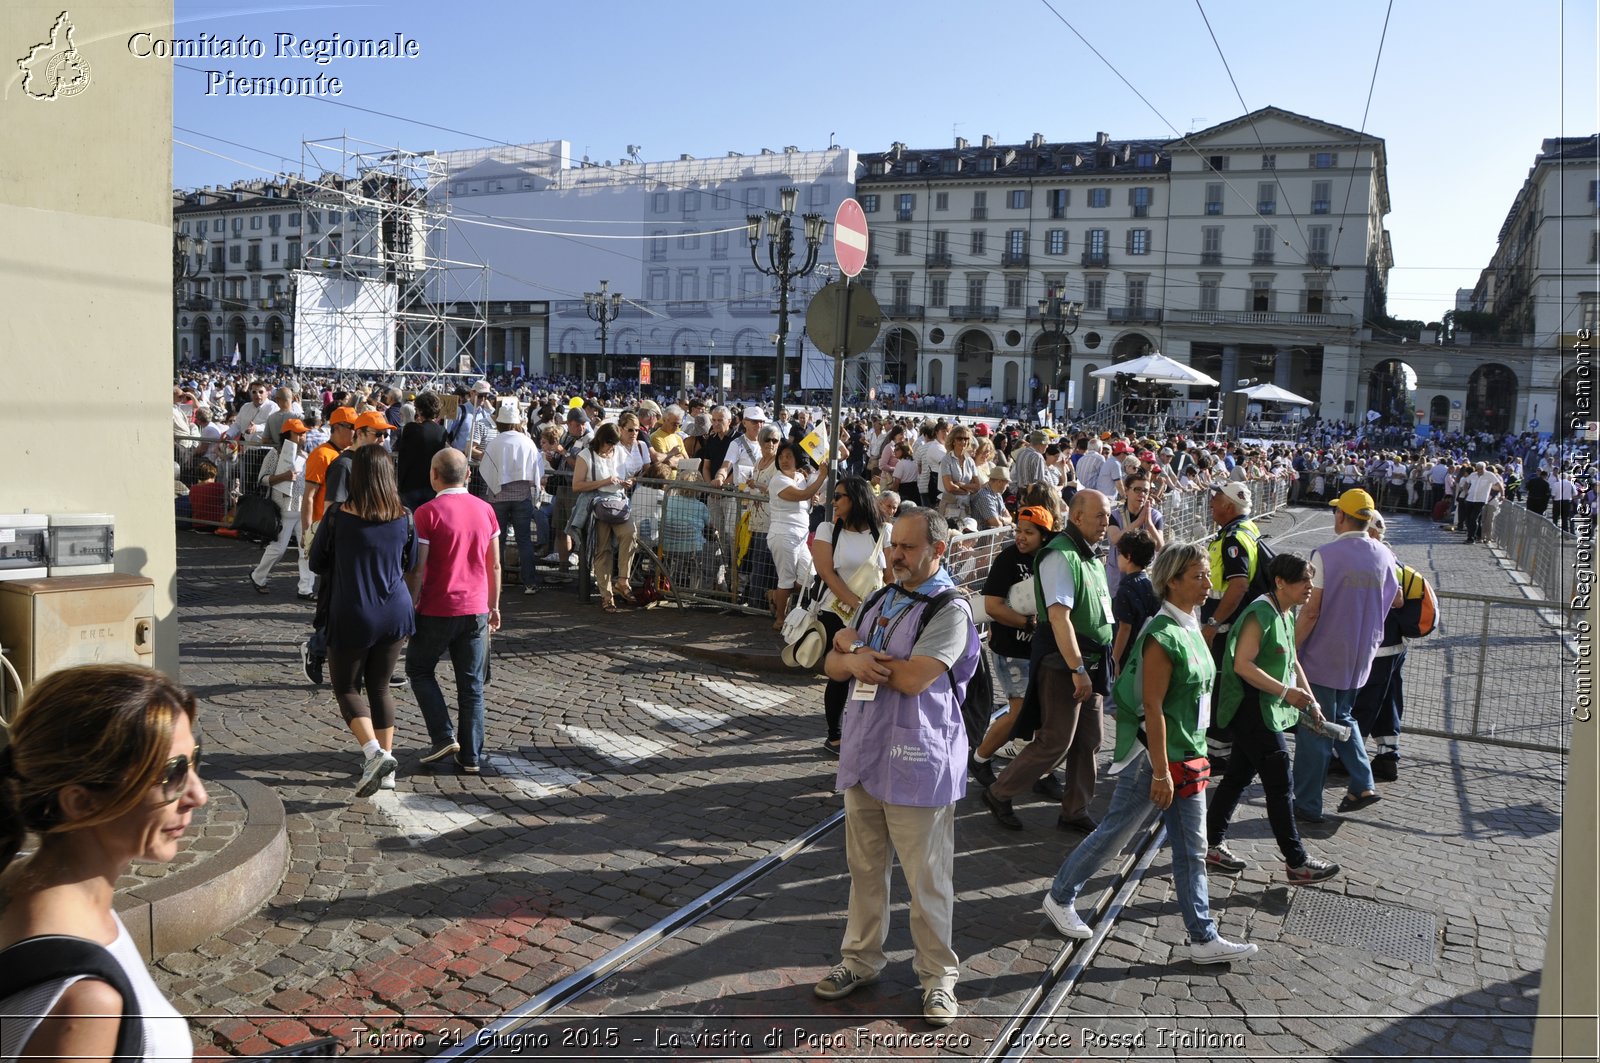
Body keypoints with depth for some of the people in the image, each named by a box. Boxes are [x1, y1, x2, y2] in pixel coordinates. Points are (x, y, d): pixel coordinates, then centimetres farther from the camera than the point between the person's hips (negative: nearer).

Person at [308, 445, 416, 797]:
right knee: (380, 687, 17)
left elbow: (317, 564, 1)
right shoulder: (404, 518, -3)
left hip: (352, 614, -4)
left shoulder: (338, 518, -12)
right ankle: (386, 767, 18)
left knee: (346, 688, 12)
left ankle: (374, 754, -9)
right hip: (395, 612, 4)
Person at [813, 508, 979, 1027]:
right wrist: (851, 659, -13)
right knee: (864, 867, 17)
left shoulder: (951, 610, -12)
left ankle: (938, 976, 21)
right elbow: (832, 665, 11)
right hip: (864, 754, 7)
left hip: (917, 763, -7)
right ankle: (861, 958, 32)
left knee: (927, 878, 4)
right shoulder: (880, 602, 11)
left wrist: (855, 646, -8)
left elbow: (912, 678, -22)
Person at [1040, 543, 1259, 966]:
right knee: (1114, 834, 6)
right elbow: (1152, 709, -22)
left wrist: (1191, 760, 20)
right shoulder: (1163, 636, -21)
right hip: (1152, 755, -9)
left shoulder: (1190, 628, 7)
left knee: (1192, 850, 12)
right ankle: (1059, 898, 24)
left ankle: (1204, 939, 21)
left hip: (1187, 755, 9)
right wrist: (1160, 772, -21)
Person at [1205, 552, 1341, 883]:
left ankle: (1212, 846, 23)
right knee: (1281, 785, -1)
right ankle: (1296, 862, 10)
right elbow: (1242, 664, -25)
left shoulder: (1287, 613, 10)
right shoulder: (1261, 613, -20)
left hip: (1266, 710, 10)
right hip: (1254, 710, -10)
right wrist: (1286, 692, -25)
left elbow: (1291, 661, 19)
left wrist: (1310, 701, 14)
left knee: (1238, 776, 14)